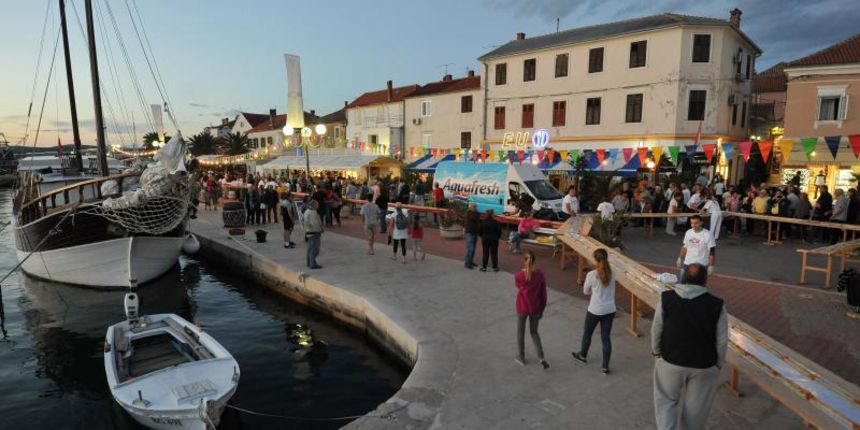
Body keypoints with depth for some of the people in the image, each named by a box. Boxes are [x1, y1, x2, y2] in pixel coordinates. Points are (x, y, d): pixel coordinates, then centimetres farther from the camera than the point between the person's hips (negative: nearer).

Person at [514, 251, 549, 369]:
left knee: (520, 332, 18)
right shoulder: (540, 275, -12)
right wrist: (542, 309, 7)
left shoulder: (518, 275, -18)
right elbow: (543, 294, -4)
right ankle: (541, 358, 12)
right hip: (535, 308, 2)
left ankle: (521, 357, 30)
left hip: (522, 308, -2)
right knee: (534, 332, 21)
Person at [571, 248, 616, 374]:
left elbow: (586, 291, -4)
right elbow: (612, 292, 8)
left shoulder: (592, 275, -18)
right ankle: (605, 366, 17)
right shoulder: (611, 274, -4)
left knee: (587, 333, 20)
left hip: (595, 310, -4)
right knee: (606, 337, 11)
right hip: (610, 310, 4)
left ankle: (583, 355, 42)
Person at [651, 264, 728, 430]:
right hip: (704, 366, 0)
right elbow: (722, 341, -8)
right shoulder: (717, 305, -15)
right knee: (695, 406, 19)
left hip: (670, 361, 0)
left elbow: (656, 329, -6)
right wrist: (719, 364, 8)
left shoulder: (666, 298, -14)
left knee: (667, 400, 18)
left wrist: (656, 351, 10)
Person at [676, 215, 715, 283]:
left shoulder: (707, 235, -13)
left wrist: (711, 266, -13)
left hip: (701, 265, -5)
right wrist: (680, 259, 15)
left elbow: (712, 252, -11)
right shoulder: (688, 232, 2)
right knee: (682, 283, 9)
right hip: (687, 264, 5)